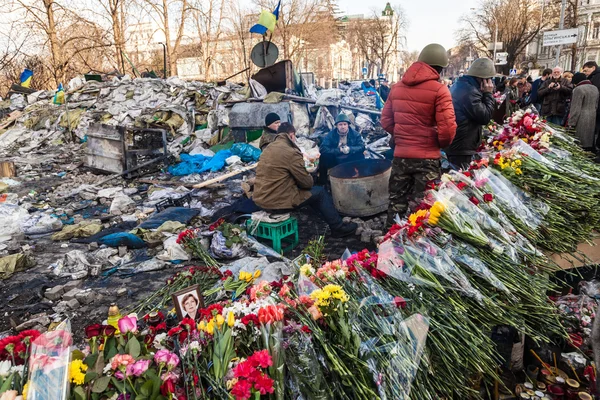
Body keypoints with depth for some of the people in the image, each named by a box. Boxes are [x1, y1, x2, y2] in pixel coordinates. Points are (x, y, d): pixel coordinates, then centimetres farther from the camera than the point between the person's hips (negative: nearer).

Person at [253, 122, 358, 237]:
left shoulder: (268, 149, 10)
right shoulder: (291, 152, -17)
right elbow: (307, 182, -11)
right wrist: (309, 177, 12)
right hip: (279, 201, -9)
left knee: (311, 190, 26)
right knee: (320, 192, 10)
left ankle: (331, 219, 35)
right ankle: (338, 228, 22)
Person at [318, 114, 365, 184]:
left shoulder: (355, 134, -3)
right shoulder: (330, 135, -7)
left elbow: (362, 147, -12)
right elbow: (322, 149, -20)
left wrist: (349, 149, -30)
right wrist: (339, 150, -26)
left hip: (350, 161, 1)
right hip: (335, 161, 0)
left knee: (360, 155, -26)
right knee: (324, 156, -27)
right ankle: (322, 182, -12)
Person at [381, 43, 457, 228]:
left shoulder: (397, 87, 6)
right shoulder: (439, 89, -11)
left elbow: (386, 120, 9)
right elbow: (447, 128, -16)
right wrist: (441, 143, 3)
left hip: (400, 155, 5)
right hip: (427, 158, -5)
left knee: (397, 203, 15)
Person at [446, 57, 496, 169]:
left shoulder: (462, 85, 14)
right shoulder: (469, 91, -20)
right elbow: (485, 117, -18)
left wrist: (486, 94, 9)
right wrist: (488, 93, -11)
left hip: (455, 145, 11)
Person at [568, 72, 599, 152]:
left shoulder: (579, 89, -11)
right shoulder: (595, 88, 14)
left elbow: (576, 108, -14)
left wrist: (571, 123, -12)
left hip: (582, 121, -8)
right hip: (593, 119, 8)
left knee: (579, 145, -4)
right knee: (589, 143, 12)